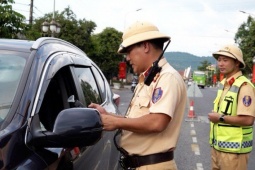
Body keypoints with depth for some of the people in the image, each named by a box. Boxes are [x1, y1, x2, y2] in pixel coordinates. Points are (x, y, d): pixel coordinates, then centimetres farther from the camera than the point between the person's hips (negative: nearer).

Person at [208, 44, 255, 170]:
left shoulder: (244, 86, -16)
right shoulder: (223, 84, 11)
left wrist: (220, 118, -15)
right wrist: (214, 144, 16)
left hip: (233, 149, -8)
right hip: (218, 146, 8)